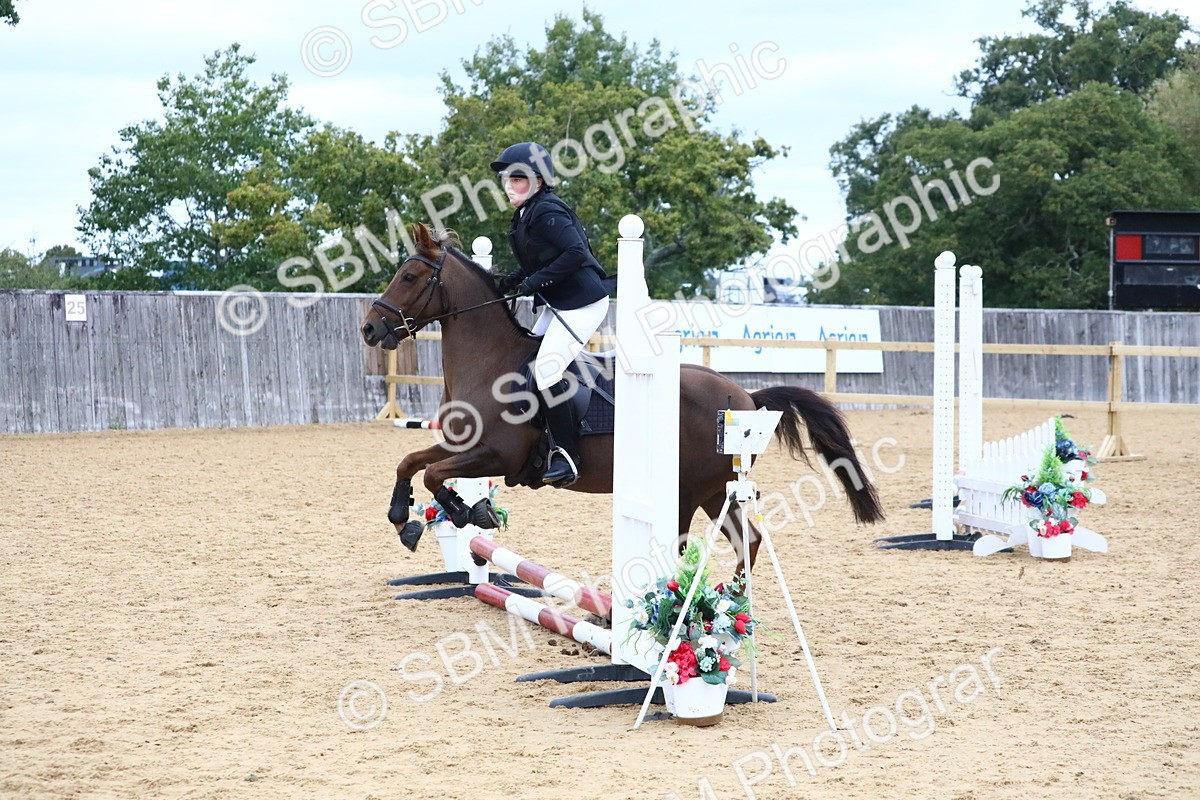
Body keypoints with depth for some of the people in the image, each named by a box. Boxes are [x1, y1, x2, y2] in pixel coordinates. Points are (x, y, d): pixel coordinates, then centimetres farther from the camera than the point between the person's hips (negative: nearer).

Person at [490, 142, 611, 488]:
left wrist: (535, 282, -24)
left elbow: (576, 253, -27)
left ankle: (565, 457, -18)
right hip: (555, 304, 11)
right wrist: (514, 280, 3)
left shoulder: (547, 213, -16)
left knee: (547, 369, -20)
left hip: (581, 302, -11)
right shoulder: (524, 215, 14)